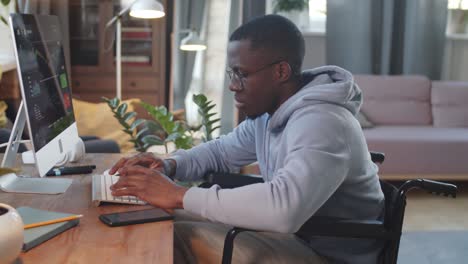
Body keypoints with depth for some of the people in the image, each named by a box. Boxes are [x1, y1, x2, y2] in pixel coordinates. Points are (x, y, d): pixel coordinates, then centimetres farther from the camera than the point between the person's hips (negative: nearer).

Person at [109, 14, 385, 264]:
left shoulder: (321, 123, -27)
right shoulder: (268, 112, 4)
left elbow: (283, 208, -42)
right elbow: (220, 152, 19)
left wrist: (178, 195, -34)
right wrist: (168, 165, -3)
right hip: (294, 236, 9)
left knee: (181, 238, -21)